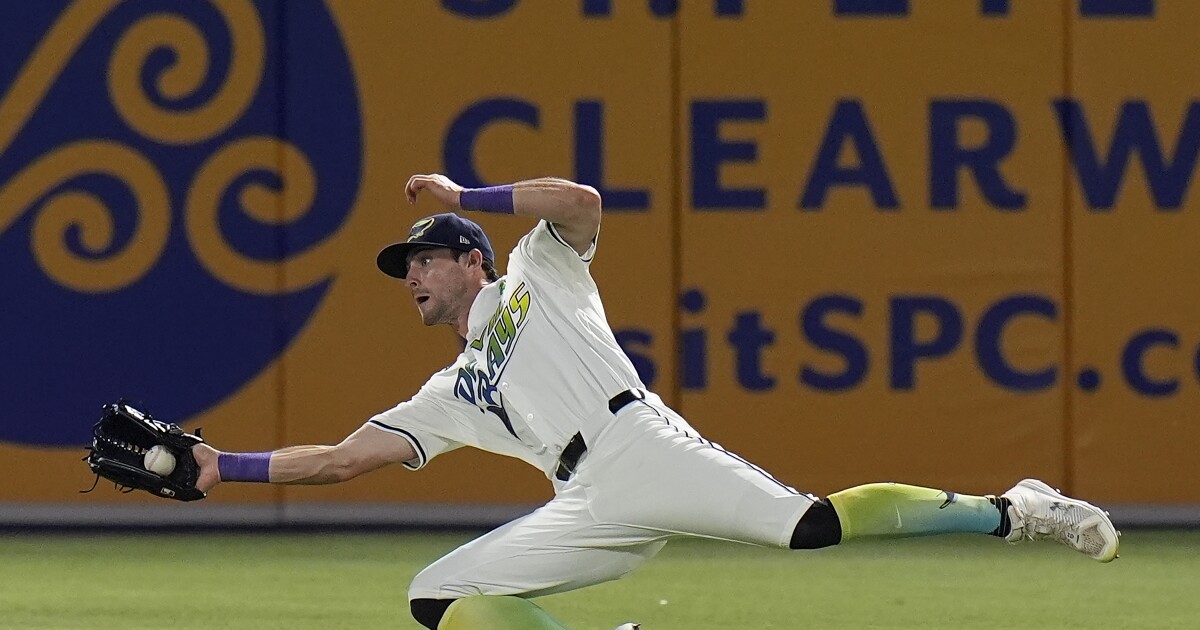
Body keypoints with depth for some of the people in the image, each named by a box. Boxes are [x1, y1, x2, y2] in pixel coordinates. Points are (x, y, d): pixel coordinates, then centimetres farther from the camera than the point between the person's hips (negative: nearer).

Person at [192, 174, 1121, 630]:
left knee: (816, 523, -24)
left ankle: (1012, 512, -17)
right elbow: (340, 459, 27)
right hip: (587, 508, 6)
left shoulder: (536, 280, 19)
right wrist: (221, 467, 20)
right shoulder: (447, 397, 32)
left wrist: (465, 197, 7)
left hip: (642, 444, -6)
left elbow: (580, 202, 0)